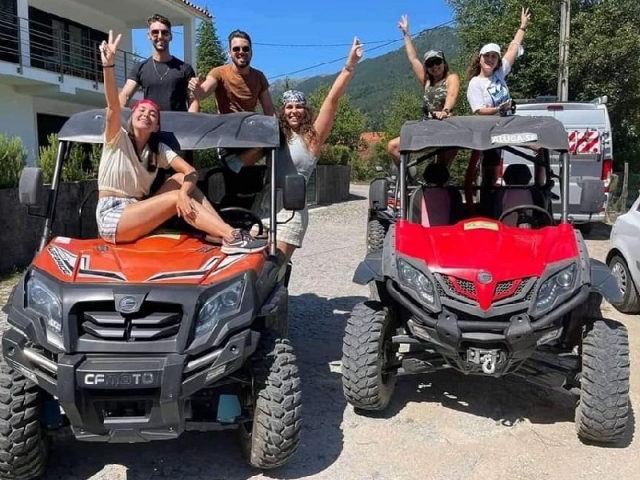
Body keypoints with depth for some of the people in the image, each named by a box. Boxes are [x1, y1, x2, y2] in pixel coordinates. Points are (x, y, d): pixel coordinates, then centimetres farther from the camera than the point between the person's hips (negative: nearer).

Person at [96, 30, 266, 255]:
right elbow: (113, 106, -23)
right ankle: (232, 238, -34)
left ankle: (228, 234, -23)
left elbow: (191, 171, -7)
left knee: (180, 180, -9)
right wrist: (108, 65, -39)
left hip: (136, 215, 5)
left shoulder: (158, 149, 7)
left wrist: (183, 193, -29)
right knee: (174, 198, -23)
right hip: (112, 219, -5)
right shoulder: (118, 139, -4)